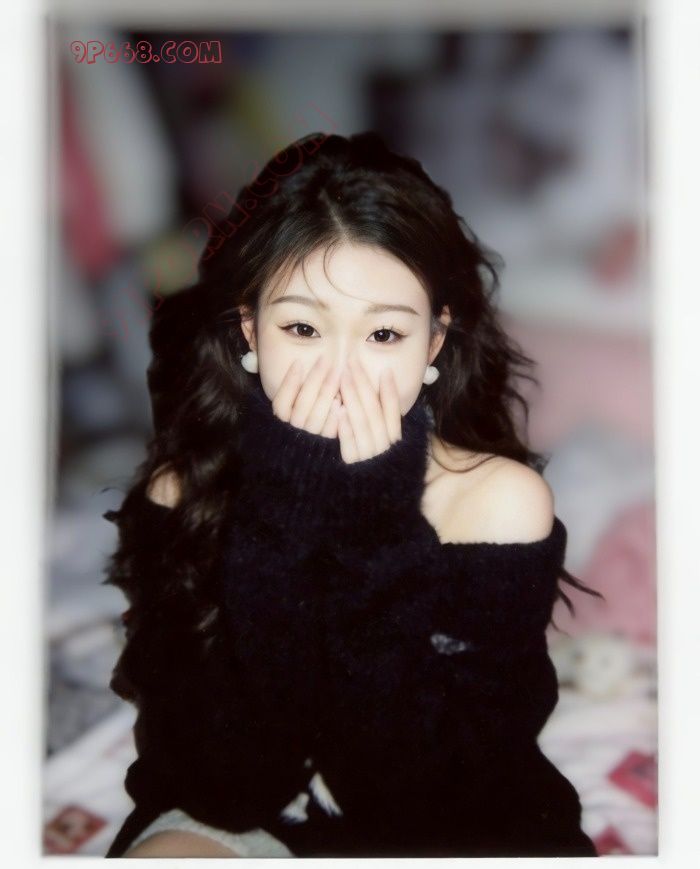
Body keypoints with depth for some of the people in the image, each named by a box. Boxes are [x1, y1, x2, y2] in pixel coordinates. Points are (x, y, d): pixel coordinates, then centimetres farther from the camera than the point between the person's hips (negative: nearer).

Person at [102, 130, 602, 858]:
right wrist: (282, 526, -29)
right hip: (239, 823, 0)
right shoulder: (181, 497, -16)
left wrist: (374, 535, -29)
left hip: (457, 830, 1)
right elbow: (228, 784, -19)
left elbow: (416, 796, -20)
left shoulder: (500, 500, -19)